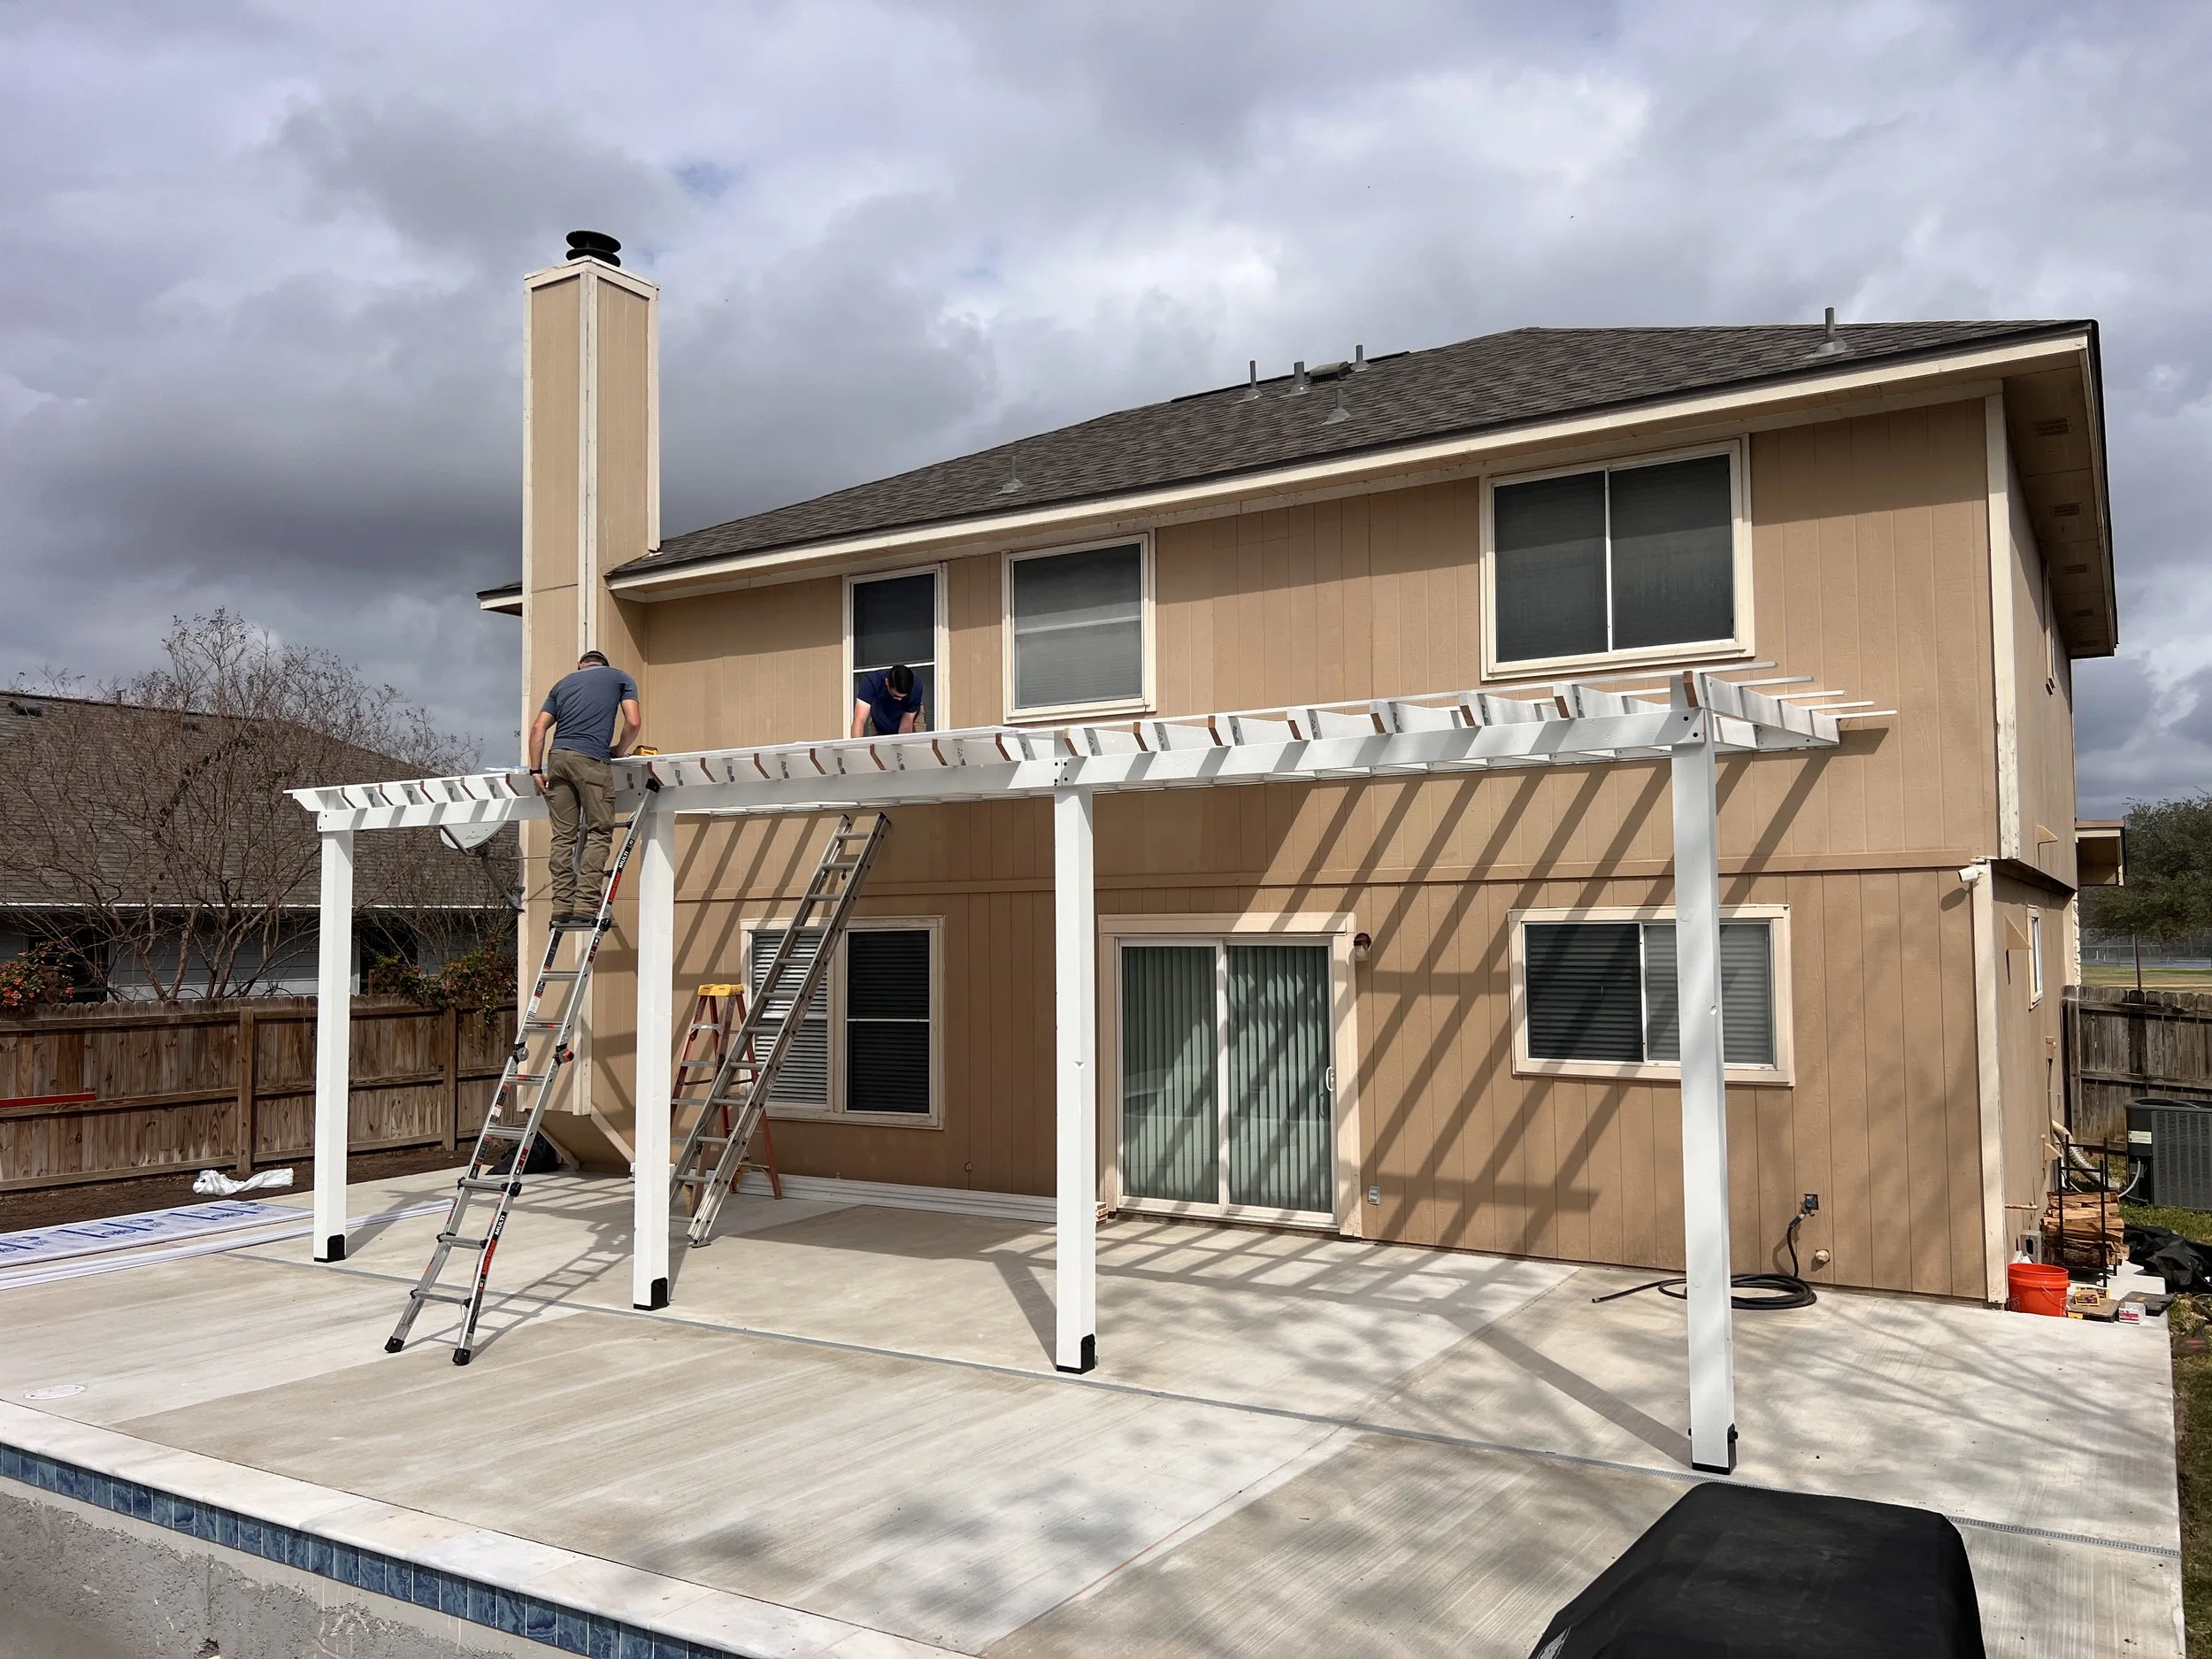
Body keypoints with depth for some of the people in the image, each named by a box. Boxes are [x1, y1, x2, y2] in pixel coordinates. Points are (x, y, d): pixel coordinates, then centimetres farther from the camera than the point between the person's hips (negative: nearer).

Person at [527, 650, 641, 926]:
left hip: (557, 758, 4)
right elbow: (634, 723, 3)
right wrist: (618, 751, 18)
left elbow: (538, 728, 17)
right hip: (591, 759, -4)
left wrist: (536, 771, 16)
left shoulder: (563, 683, 27)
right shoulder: (620, 678, 18)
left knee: (563, 836, 5)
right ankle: (585, 907, -12)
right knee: (599, 833, -3)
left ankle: (562, 908, 2)